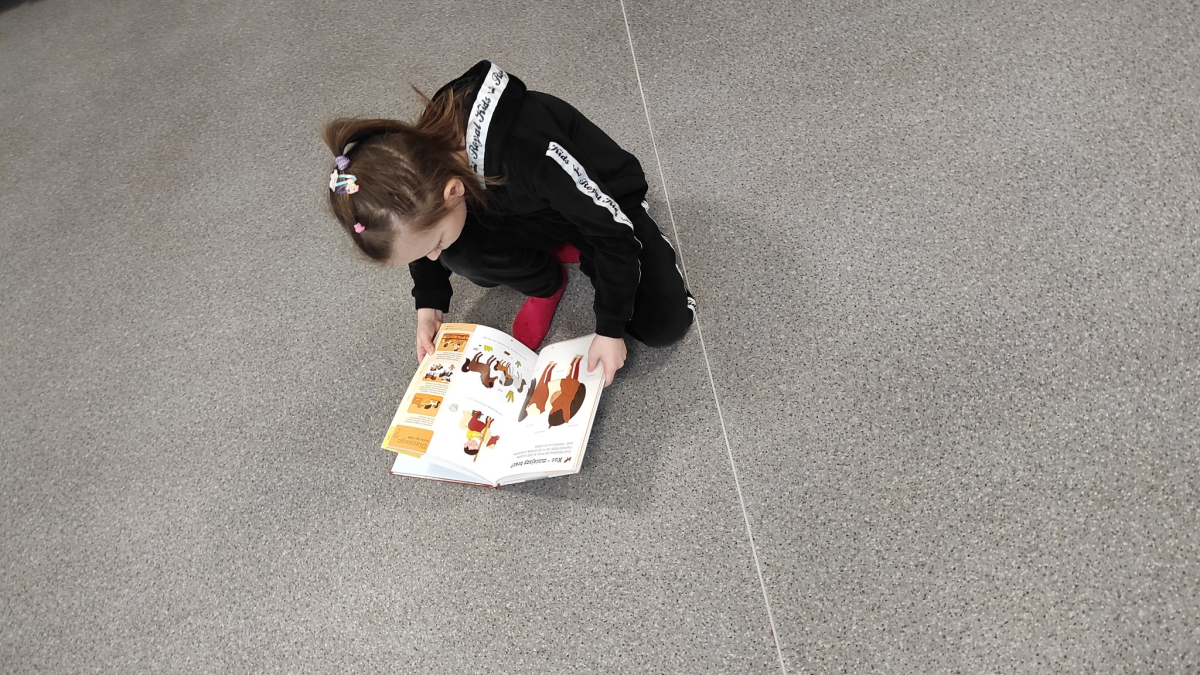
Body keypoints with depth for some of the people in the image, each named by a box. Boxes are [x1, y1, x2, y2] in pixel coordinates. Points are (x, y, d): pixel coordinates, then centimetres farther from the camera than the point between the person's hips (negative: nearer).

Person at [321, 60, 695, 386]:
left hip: (606, 206, -4)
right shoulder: (419, 158, -24)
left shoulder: (527, 155, -44)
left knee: (664, 325, -18)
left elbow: (609, 225, -31)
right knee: (462, 256, -26)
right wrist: (429, 302, -11)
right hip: (531, 215, 4)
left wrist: (611, 329, -27)